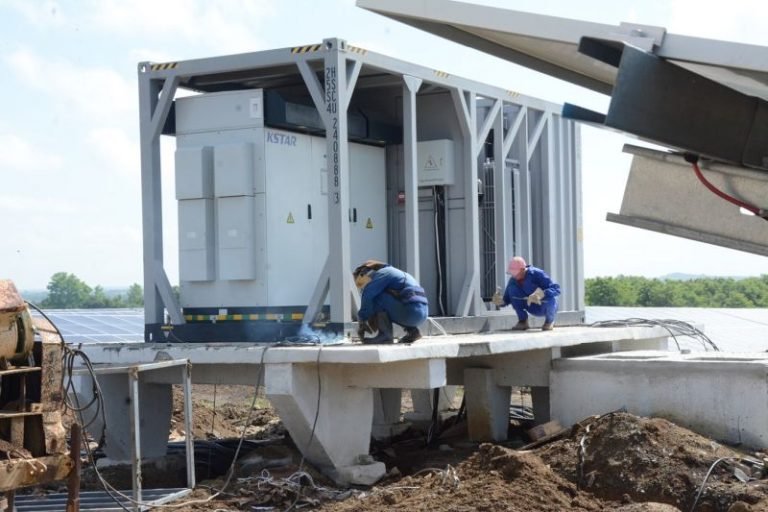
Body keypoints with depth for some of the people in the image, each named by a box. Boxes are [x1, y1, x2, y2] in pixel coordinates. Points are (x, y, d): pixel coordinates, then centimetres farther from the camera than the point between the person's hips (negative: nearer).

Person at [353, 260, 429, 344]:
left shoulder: (383, 273, -1)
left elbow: (367, 294, -13)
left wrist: (362, 321, -2)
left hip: (410, 312, -9)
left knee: (376, 296, -4)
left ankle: (385, 334, -8)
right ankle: (412, 330, 14)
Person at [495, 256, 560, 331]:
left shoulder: (537, 274, -26)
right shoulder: (513, 280, -13)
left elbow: (556, 289, -32)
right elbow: (507, 299, -3)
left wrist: (540, 295, -48)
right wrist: (500, 301, -27)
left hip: (548, 306, -3)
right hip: (533, 308, 3)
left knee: (550, 296, -40)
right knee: (512, 289, -19)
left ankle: (550, 321, -5)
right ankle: (523, 321, -6)